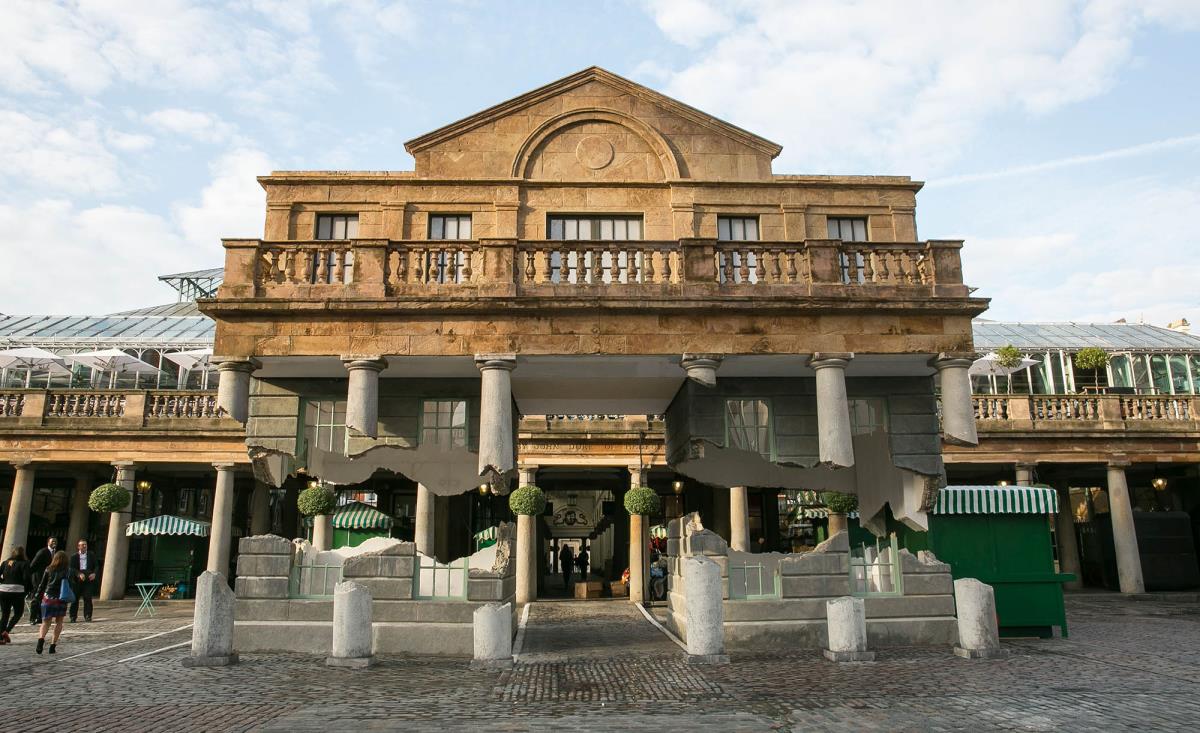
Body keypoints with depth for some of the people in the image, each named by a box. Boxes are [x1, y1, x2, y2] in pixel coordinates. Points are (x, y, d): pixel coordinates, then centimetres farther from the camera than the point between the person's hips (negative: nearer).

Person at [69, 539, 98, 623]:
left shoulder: (92, 555, 10)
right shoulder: (74, 556, 5)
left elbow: (96, 566, 8)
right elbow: (72, 568, -4)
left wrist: (94, 573, -11)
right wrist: (79, 574, -21)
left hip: (88, 579, 0)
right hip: (77, 581, 0)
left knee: (88, 598, -4)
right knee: (75, 599, 3)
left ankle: (88, 616, -1)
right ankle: (73, 617, 13)